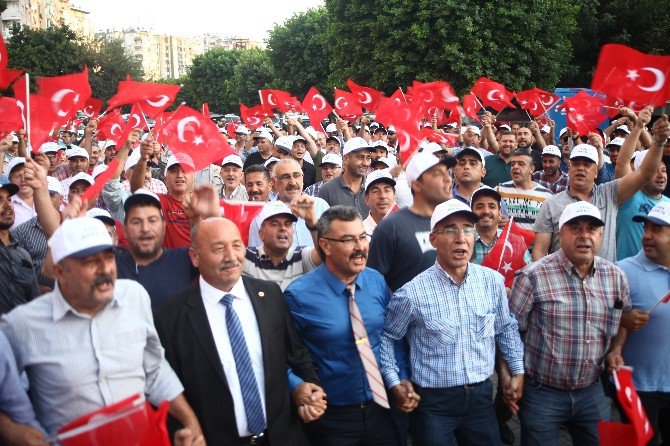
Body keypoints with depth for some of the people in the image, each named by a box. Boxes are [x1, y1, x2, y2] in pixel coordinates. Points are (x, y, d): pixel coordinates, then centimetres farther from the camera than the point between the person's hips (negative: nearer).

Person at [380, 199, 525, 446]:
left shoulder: (492, 281, -1)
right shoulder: (412, 293, -14)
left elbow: (506, 328, 13)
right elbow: (386, 336, -1)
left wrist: (517, 371, 13)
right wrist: (395, 383, -6)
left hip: (481, 396, 4)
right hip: (433, 401, -4)